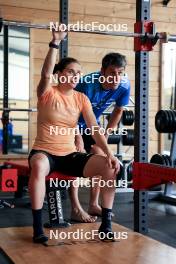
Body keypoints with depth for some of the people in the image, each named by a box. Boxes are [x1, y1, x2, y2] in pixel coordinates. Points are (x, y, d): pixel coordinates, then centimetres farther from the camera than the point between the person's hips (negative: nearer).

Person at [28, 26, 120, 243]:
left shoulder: (82, 98, 5)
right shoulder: (48, 93, -5)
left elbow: (94, 128, -3)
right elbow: (46, 74, -27)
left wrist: (108, 153, -16)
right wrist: (55, 43, -31)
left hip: (70, 154, 4)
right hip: (45, 152, -4)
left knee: (110, 167, -17)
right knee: (39, 166, -41)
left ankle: (106, 224, -8)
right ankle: (37, 227, -29)